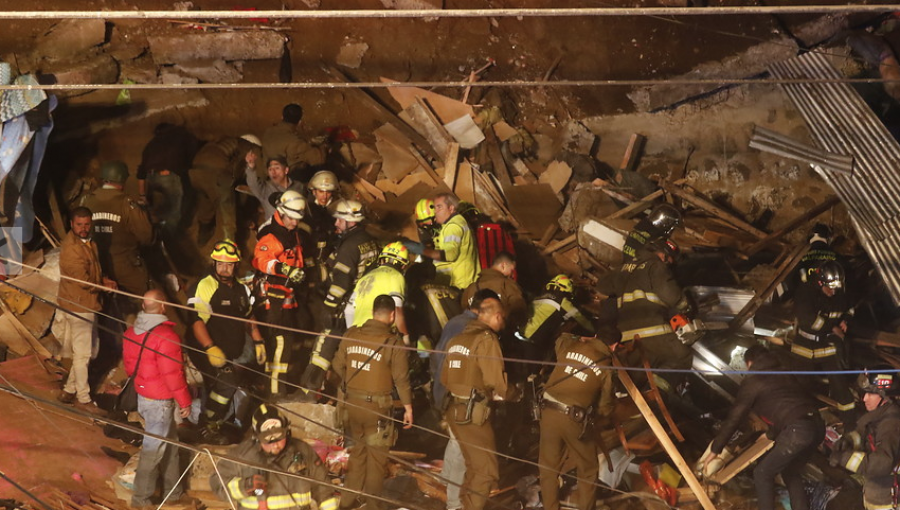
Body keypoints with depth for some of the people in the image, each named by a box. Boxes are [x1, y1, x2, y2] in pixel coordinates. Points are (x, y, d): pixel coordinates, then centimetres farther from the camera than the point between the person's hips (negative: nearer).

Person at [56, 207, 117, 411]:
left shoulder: (88, 242, 8)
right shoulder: (71, 247, -23)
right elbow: (83, 281, -22)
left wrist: (102, 280, 0)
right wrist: (104, 285, -7)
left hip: (89, 304, 10)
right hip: (79, 306, -10)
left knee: (91, 350, 18)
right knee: (82, 354, 1)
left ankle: (69, 390, 29)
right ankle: (84, 398, 13)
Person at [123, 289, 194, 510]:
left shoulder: (131, 332, 4)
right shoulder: (166, 335, -23)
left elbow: (129, 365, 14)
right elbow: (172, 373, -21)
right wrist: (185, 401, -11)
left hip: (142, 394, 9)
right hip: (160, 400, -9)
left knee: (169, 442, 20)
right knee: (153, 447, 2)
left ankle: (173, 490, 29)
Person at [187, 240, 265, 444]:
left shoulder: (241, 288, 14)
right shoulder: (204, 287, -12)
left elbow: (248, 317, 25)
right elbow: (196, 320, -20)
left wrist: (258, 342, 16)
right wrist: (211, 349, -30)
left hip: (234, 353, 7)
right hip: (211, 352, -7)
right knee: (227, 380, -22)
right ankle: (208, 427, -9)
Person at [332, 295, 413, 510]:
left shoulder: (350, 335, -2)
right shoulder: (393, 342, -14)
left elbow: (338, 366, 6)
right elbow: (401, 378, -11)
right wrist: (408, 407, 0)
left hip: (352, 403, 4)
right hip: (378, 406, -4)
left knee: (357, 451, 20)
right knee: (376, 457, 9)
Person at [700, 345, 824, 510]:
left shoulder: (752, 381, 9)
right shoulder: (784, 374, 30)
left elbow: (734, 417, 10)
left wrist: (715, 449, 17)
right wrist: (771, 433, 55)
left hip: (798, 430, -8)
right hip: (817, 424, 8)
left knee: (762, 474, 5)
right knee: (791, 472, 26)